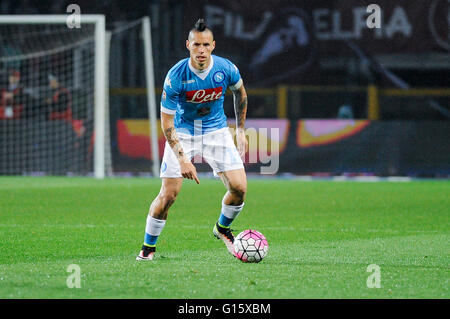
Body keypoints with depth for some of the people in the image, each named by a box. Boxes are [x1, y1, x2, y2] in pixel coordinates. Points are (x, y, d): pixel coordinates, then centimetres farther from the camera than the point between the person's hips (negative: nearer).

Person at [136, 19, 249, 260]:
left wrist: (240, 130, 11)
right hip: (182, 132, -2)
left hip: (216, 131, 2)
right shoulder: (176, 76, -23)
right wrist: (182, 159, -25)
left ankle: (222, 228, 19)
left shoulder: (226, 69, -15)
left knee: (239, 188, -11)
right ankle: (148, 247, 8)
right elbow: (166, 123, -18)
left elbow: (240, 93, 10)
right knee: (168, 194, -11)